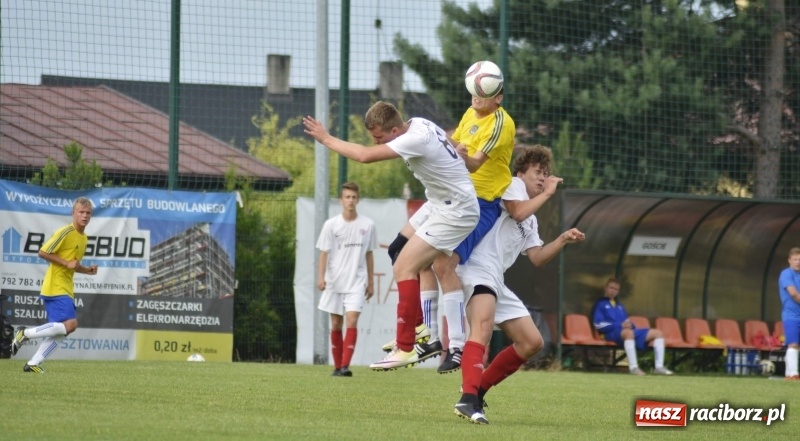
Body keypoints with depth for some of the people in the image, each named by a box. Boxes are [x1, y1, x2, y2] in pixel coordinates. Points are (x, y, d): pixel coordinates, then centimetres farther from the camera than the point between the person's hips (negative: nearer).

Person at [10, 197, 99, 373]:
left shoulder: (84, 238, 16)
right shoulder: (66, 232, -12)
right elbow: (43, 252, -14)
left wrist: (87, 270, 8)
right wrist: (67, 263, -19)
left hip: (66, 289, 9)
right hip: (55, 287, -9)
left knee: (60, 331, 4)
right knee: (70, 324, -20)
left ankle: (33, 363, 9)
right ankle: (25, 333, -10)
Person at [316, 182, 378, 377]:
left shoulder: (367, 225, 2)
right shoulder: (331, 225, -1)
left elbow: (369, 255, 10)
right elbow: (324, 253, -1)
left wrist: (370, 282, 12)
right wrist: (321, 277, -14)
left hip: (357, 282, -1)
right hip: (334, 281, 1)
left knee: (352, 321, -16)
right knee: (336, 324, 6)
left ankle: (345, 366, -20)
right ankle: (337, 366, 16)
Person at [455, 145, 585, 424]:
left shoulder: (531, 222, 31)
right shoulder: (513, 184, 6)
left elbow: (537, 258, 24)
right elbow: (519, 210, -14)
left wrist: (563, 240, 12)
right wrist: (547, 193, -1)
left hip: (497, 281, 10)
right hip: (479, 269, -10)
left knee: (532, 343, 10)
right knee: (483, 326, -35)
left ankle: (477, 391, 14)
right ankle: (468, 399, -52)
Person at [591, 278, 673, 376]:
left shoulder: (619, 306, 32)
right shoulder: (600, 304, 9)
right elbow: (599, 325, -5)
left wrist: (629, 325, 2)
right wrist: (620, 325, -13)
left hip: (628, 331, 8)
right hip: (612, 333, -8)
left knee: (657, 333, -4)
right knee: (628, 332, -43)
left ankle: (659, 367, -16)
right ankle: (633, 367, -49)